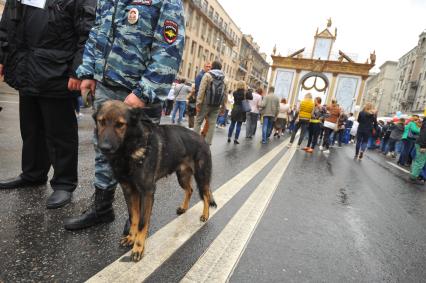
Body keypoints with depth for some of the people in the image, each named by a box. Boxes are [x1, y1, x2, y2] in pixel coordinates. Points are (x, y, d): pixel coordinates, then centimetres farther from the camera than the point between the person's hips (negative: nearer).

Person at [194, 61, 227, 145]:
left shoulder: (208, 75, -1)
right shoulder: (223, 78, 12)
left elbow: (202, 90, -10)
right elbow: (225, 93, 11)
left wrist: (198, 103, -10)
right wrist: (223, 105, 16)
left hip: (206, 103, -4)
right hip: (217, 105, 4)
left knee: (198, 121, 4)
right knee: (212, 123, 8)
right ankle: (208, 143, 10)